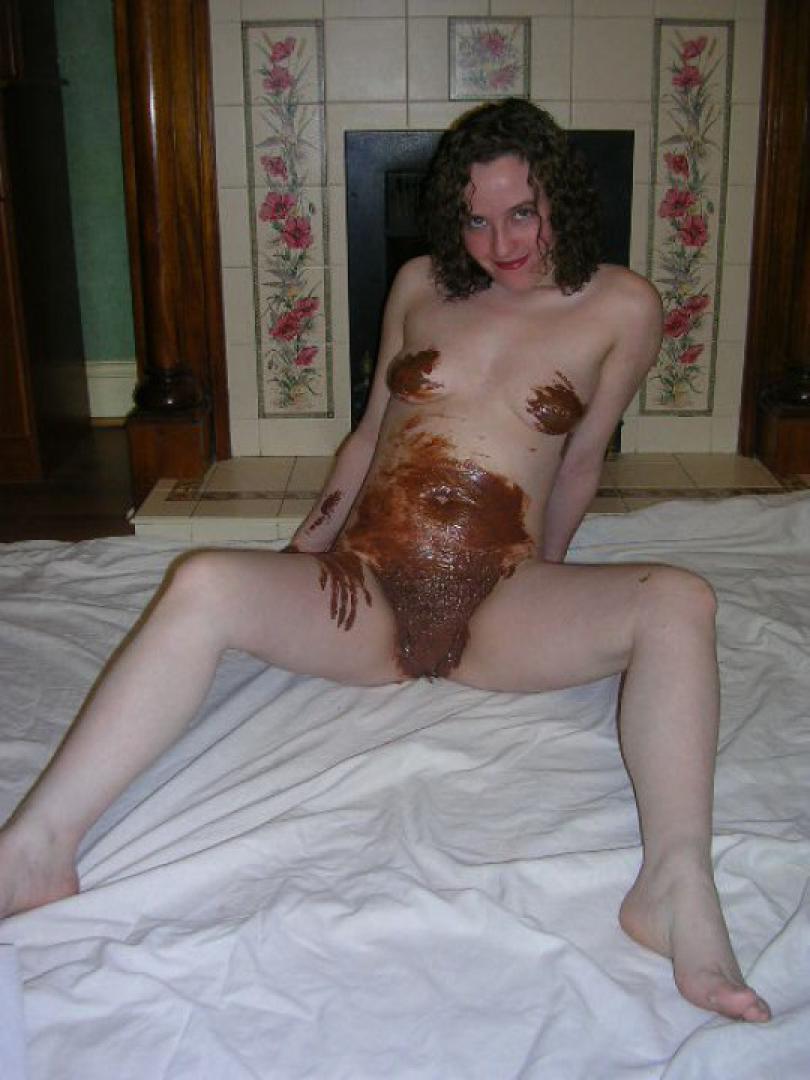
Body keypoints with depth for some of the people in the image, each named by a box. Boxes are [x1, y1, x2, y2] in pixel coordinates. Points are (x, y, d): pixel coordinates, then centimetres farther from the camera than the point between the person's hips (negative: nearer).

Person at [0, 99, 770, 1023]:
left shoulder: (621, 307, 7)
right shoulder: (419, 286, 13)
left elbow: (579, 464, 14)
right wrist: (314, 542, 9)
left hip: (501, 612, -1)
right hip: (363, 595, 2)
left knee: (678, 603, -28)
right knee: (202, 583, -25)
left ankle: (675, 886, -41)